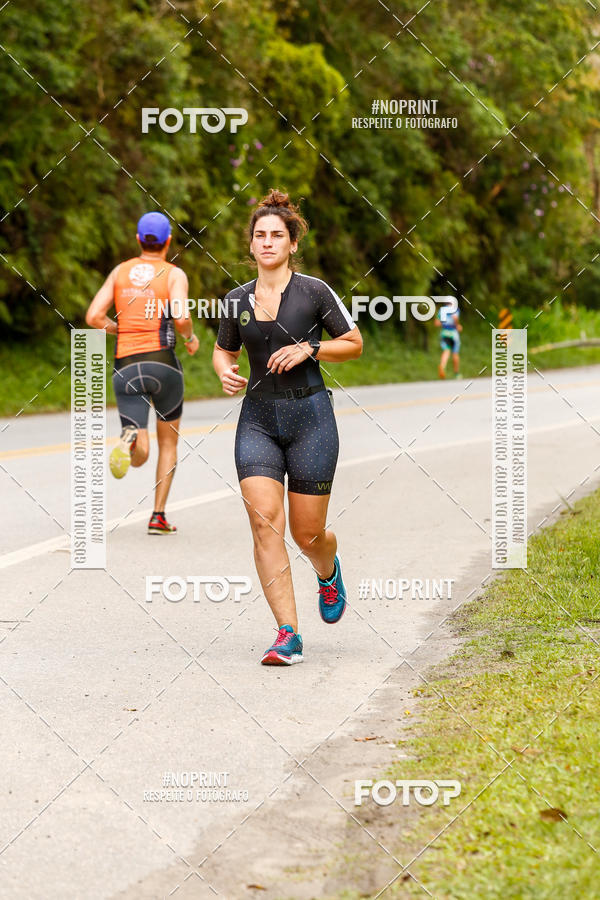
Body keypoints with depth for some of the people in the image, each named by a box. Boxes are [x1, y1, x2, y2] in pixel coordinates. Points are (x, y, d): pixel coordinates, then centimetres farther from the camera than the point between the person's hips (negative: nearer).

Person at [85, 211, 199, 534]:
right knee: (168, 441, 19)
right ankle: (158, 516, 13)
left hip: (125, 365, 2)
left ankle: (130, 438, -40)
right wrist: (190, 337, 5)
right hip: (162, 361, -2)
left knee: (139, 456, -3)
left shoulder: (120, 271, 12)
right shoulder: (174, 274, 1)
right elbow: (181, 317, -16)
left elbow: (93, 317, 5)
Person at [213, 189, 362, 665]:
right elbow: (223, 351, 22)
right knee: (264, 521, -14)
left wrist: (310, 349, -12)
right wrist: (226, 372, 0)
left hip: (309, 415, -3)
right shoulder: (237, 300, 7)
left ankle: (329, 573, 42)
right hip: (258, 419, 3)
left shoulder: (315, 291, -3)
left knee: (308, 533, 2)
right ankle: (288, 635, -12)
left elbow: (354, 343, 3)